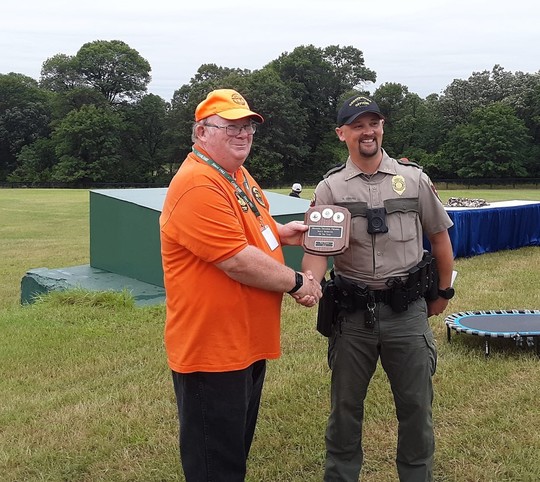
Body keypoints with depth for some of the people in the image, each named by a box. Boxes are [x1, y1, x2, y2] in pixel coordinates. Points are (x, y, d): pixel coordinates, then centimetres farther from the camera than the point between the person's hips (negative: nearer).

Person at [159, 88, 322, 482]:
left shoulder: (239, 175, 10)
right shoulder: (198, 186, -22)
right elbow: (238, 261, -26)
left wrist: (279, 232, 7)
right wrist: (297, 282, -14)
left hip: (248, 341, 10)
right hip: (212, 348, -10)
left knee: (238, 447, 24)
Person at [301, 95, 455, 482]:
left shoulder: (414, 179, 2)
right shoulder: (330, 188, 0)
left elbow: (439, 236, 12)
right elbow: (316, 247, -8)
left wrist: (444, 291, 14)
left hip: (407, 311, 0)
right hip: (352, 313, 0)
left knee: (416, 406, 11)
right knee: (345, 406, 13)